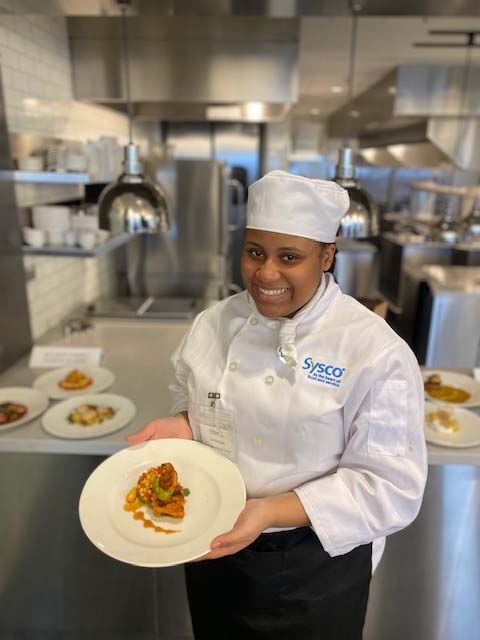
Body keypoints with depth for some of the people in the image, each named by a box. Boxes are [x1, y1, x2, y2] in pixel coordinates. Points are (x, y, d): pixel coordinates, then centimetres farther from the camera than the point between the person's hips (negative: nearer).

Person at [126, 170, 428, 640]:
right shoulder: (213, 324, -7)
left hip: (314, 568, -4)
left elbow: (390, 485, -20)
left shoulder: (377, 351, -22)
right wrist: (181, 426, -15)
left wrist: (273, 512, -28)